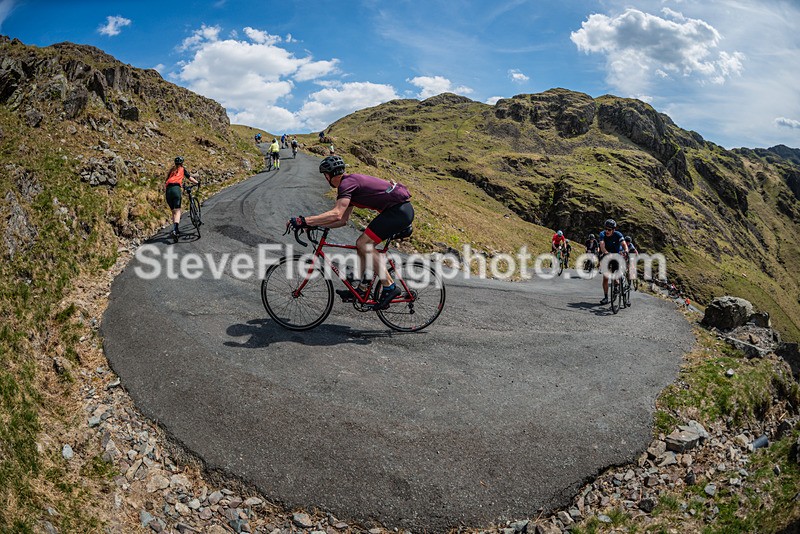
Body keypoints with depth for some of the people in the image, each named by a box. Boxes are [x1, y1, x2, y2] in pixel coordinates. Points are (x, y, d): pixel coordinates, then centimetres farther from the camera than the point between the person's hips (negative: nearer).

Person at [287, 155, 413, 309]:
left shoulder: (347, 183, -11)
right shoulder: (351, 182, 20)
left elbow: (336, 214, -26)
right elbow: (342, 220, 21)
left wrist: (304, 220, -23)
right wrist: (314, 224, 16)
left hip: (400, 210, -10)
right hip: (401, 210, 10)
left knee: (364, 244, -11)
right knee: (363, 243, 13)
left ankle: (390, 287, -7)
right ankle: (362, 289, 19)